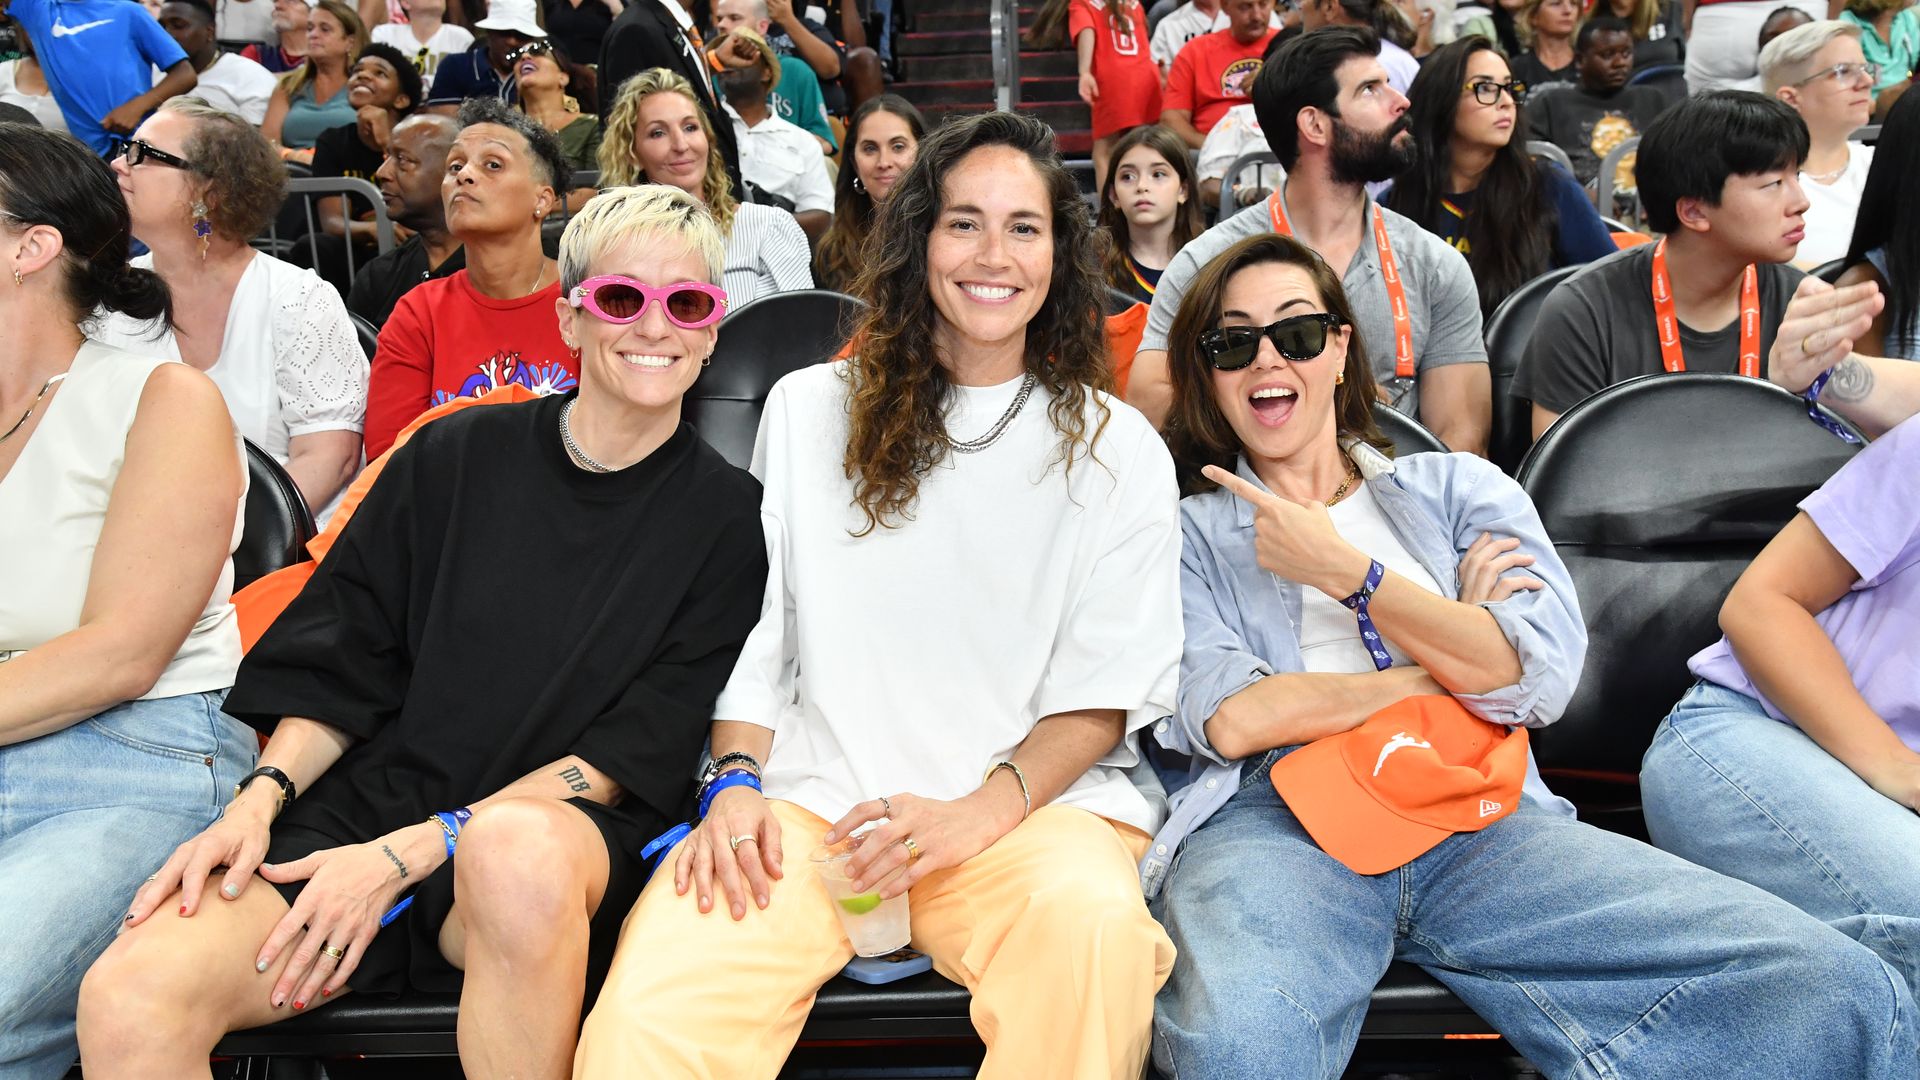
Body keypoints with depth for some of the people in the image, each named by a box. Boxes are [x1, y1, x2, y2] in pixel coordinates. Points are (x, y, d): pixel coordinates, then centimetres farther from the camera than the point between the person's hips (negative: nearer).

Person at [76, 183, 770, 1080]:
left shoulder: (728, 520, 2)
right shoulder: (455, 458, 9)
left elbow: (635, 751, -5)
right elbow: (343, 664, 11)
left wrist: (408, 852, -12)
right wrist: (260, 799, -9)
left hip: (567, 828, -1)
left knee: (518, 851, -39)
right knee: (125, 1004, -25)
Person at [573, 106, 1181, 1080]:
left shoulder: (1117, 450, 9)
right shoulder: (808, 409, 14)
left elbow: (1106, 689, 3)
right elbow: (752, 635, 14)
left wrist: (986, 808, -13)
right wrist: (738, 781, -3)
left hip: (1037, 792, 1)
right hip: (813, 793, 0)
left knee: (1095, 920, -35)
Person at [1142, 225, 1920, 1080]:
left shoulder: (1460, 491, 24)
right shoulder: (1186, 533, 19)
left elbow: (1537, 678, 6)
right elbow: (1229, 720, -1)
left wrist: (1344, 570, 2)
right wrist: (1445, 663, 5)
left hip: (1479, 820, 4)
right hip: (1270, 823, -3)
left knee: (1845, 1000, -18)